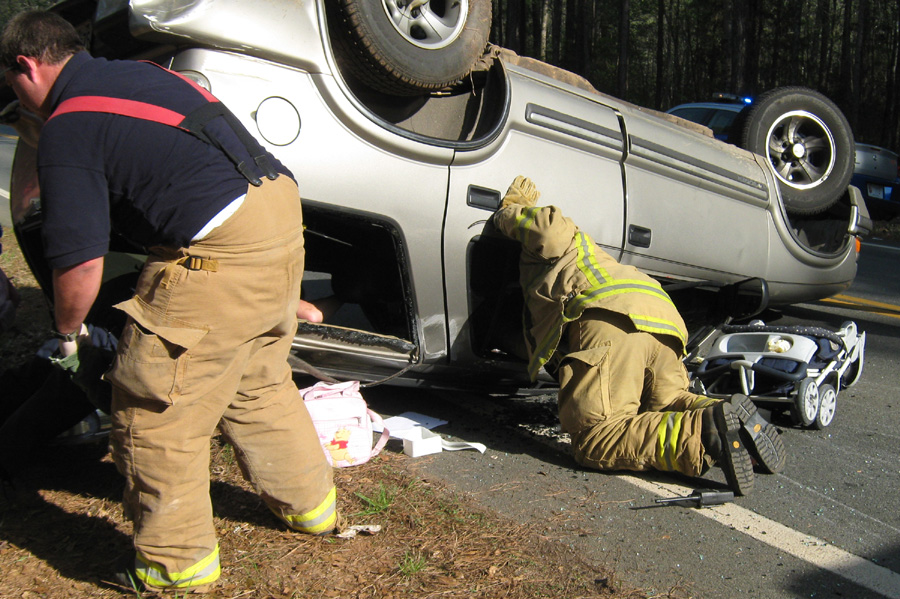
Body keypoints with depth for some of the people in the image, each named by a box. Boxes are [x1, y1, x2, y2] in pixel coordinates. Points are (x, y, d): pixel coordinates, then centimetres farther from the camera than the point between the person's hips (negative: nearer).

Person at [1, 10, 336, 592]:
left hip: (222, 249, -9)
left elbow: (82, 263, -8)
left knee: (158, 409, 5)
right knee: (258, 382, 26)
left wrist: (69, 334, 12)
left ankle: (177, 564, 19)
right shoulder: (138, 70, 21)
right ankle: (311, 504, 41)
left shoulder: (65, 132, -4)